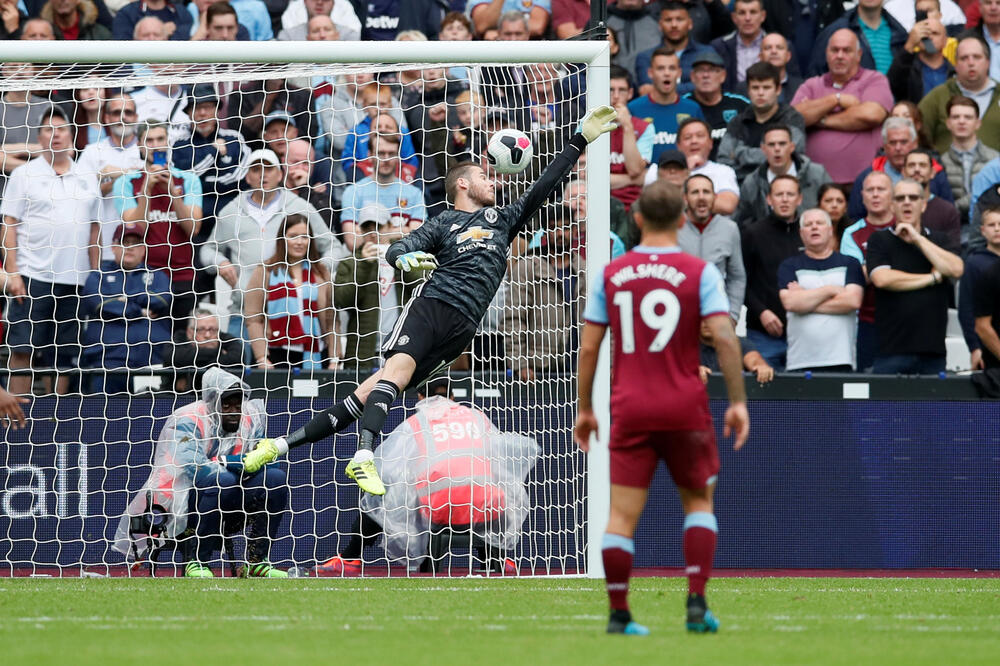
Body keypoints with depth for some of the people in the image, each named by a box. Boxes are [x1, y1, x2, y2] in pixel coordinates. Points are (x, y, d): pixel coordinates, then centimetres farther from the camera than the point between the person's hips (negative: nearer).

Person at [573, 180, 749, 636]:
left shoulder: (611, 274, 5)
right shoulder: (700, 273, -2)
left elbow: (589, 347, 5)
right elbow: (724, 338, -11)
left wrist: (584, 409, 13)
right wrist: (738, 401, -7)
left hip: (629, 410, 1)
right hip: (685, 408, -1)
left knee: (622, 515, 2)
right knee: (698, 500, 14)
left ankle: (619, 614, 3)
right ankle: (697, 603, 2)